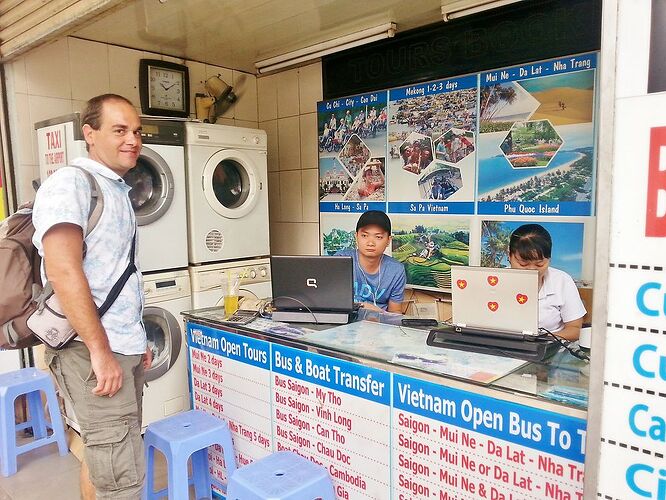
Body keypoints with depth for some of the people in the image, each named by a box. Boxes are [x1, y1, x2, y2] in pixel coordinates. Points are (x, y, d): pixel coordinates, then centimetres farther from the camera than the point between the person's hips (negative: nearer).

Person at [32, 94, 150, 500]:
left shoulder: (118, 190, 17)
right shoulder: (71, 183, -10)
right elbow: (63, 271, -20)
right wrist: (99, 349, -21)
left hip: (124, 346, 9)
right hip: (93, 350, -9)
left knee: (105, 456, 18)